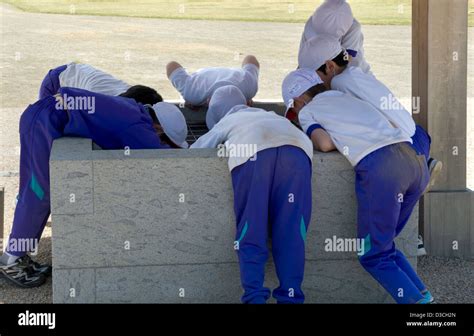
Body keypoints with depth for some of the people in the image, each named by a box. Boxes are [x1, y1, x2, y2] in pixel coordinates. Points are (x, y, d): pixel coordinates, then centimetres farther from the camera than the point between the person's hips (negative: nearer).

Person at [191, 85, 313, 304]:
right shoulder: (268, 115, 45)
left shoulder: (224, 122, 35)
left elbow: (196, 149, 26)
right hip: (296, 148, 3)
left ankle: (254, 296, -12)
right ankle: (291, 297, -6)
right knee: (290, 231, 2)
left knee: (251, 231, 1)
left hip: (252, 151, -2)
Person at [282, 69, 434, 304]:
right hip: (415, 161, 6)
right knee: (384, 246, 21)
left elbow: (325, 143, 2)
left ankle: (415, 300, -6)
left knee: (373, 255, 7)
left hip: (379, 167, -6)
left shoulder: (307, 111, 18)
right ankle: (423, 296, 10)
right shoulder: (346, 97, 34)